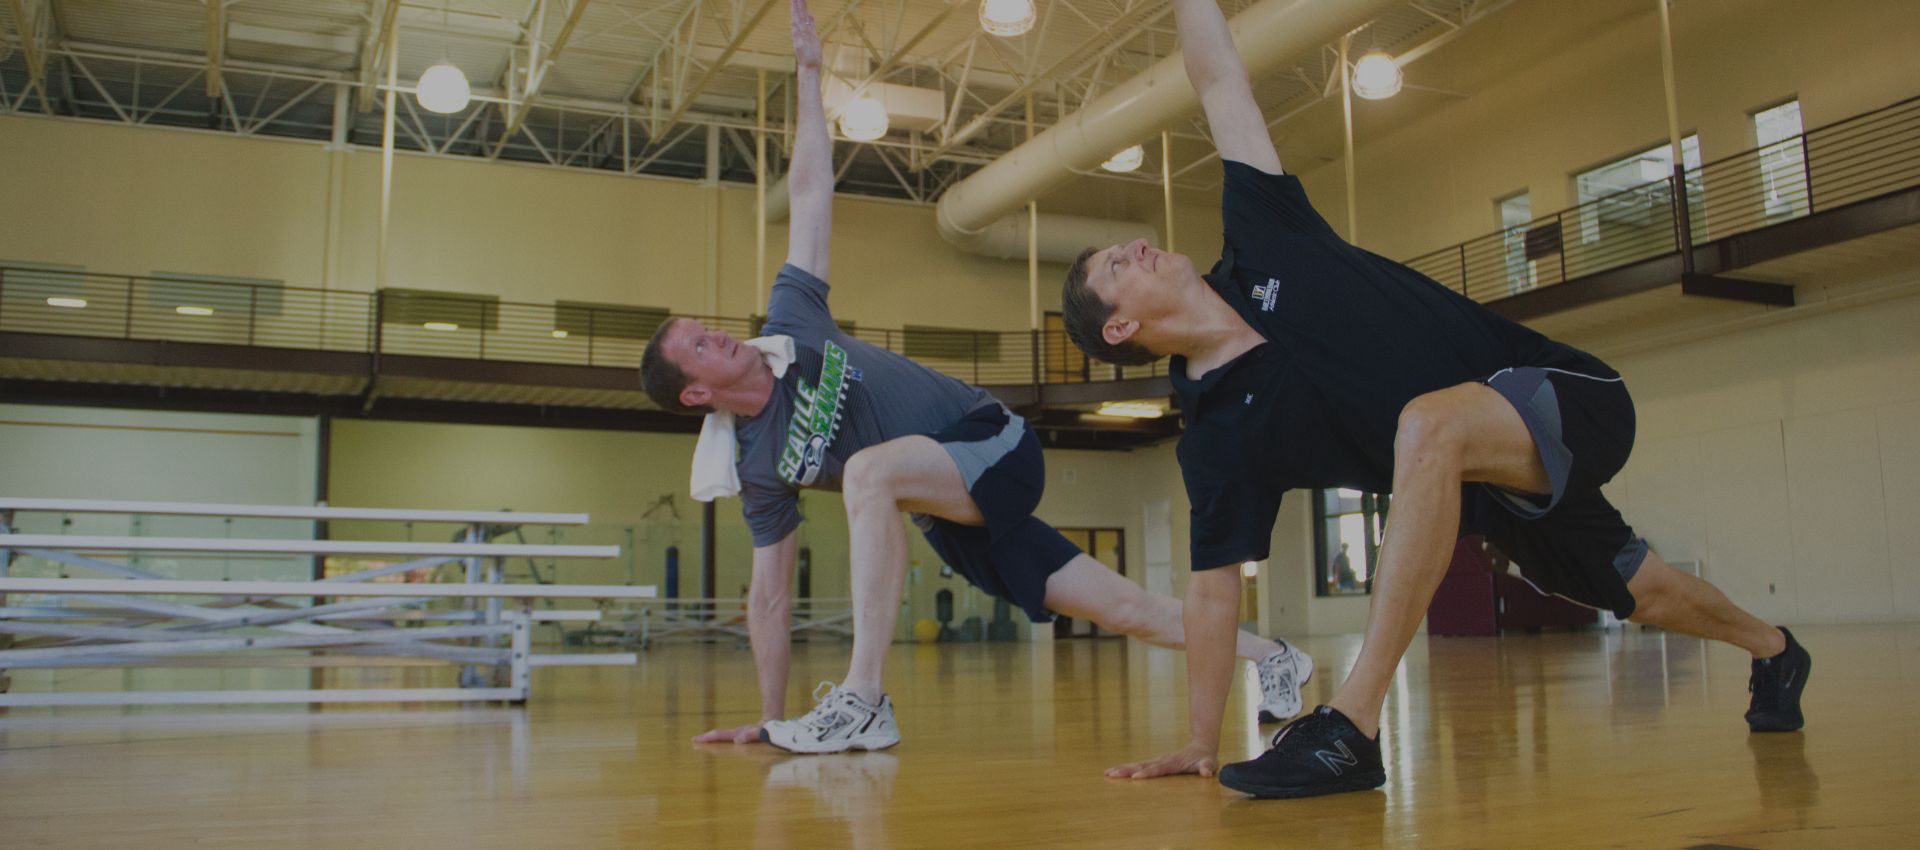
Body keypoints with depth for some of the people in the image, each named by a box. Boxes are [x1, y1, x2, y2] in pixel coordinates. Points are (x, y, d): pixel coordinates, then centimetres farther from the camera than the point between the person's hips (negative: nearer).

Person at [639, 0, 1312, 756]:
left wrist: (808, 72, -1)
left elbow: (809, 191, 0)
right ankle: (1270, 656, 21)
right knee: (1123, 609, -1)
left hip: (994, 446, -1)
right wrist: (769, 718, -4)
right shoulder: (758, 470, -5)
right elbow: (770, 595, -1)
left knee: (871, 468, -32)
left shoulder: (788, 323, -3)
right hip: (957, 526, 1)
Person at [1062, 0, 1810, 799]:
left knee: (1426, 423, -35)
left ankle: (1352, 725, -36)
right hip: (1502, 495, 3)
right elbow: (1214, 587, -7)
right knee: (1638, 593, 20)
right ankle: (1773, 649, 57)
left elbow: (1222, 84, 0)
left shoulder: (1261, 241, -8)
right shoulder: (1215, 435, -9)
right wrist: (1200, 743, -10)